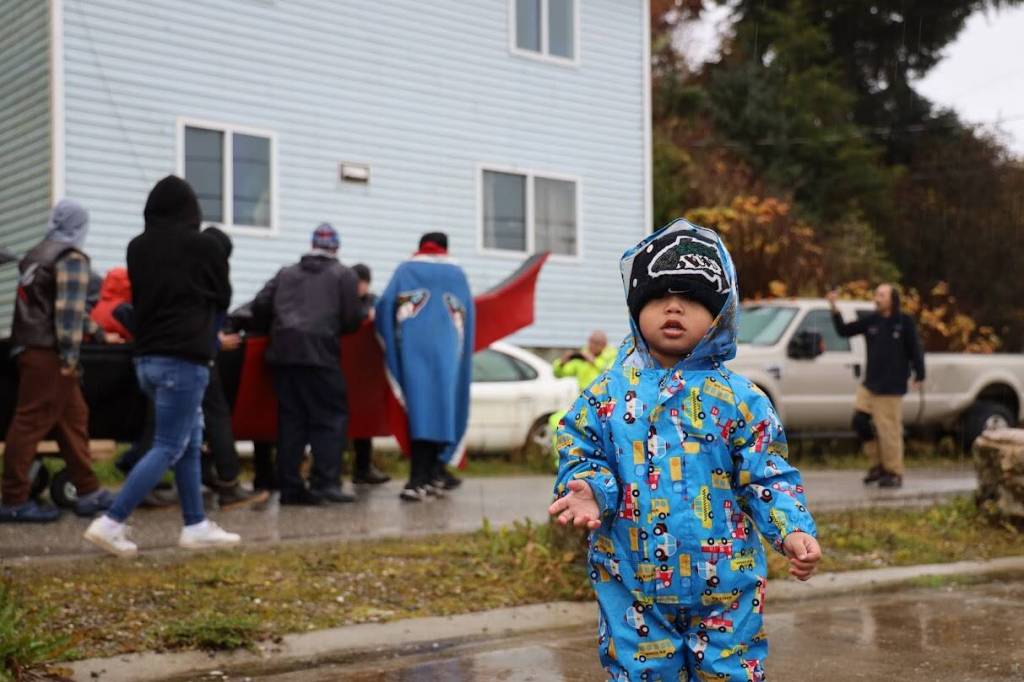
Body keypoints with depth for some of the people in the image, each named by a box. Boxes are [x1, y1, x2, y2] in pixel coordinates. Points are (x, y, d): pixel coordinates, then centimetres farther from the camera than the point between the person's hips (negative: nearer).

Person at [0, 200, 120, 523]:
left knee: (74, 417, 12)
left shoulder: (38, 255, 21)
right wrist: (69, 356, -16)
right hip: (48, 353, -9)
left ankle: (88, 492, 15)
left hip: (30, 348, 9)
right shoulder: (72, 258, -7)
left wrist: (99, 334, 34)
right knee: (31, 422, -6)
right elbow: (69, 310, -17)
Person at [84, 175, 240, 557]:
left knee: (190, 443, 15)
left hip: (147, 356, 7)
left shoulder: (137, 248, 6)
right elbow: (223, 300, 6)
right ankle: (111, 523, -9)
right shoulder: (204, 246, -7)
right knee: (168, 448, -3)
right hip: (184, 358, -7)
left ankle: (196, 526, 18)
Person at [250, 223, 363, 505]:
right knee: (331, 416, 0)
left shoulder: (286, 273, 20)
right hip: (320, 351, -4)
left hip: (283, 351, 5)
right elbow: (352, 319, 1)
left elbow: (260, 306, 14)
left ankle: (289, 485, 8)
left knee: (290, 419, 8)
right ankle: (325, 482, -10)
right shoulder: (343, 275, 9)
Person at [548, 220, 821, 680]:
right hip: (633, 589, 1)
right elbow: (582, 458, 3)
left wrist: (793, 530, -18)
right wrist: (589, 490, -19)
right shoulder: (607, 395, -1)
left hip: (725, 589, 0)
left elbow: (766, 477, -2)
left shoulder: (738, 399, -4)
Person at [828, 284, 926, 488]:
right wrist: (835, 309, -4)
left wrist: (919, 376, -10)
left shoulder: (904, 322, -6)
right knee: (860, 422, 4)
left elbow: (915, 350, -7)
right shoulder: (871, 321, 7)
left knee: (888, 430, -4)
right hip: (869, 384, 6)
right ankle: (876, 465, 20)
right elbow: (844, 331, 8)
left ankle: (894, 473, 9)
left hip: (891, 387, -6)